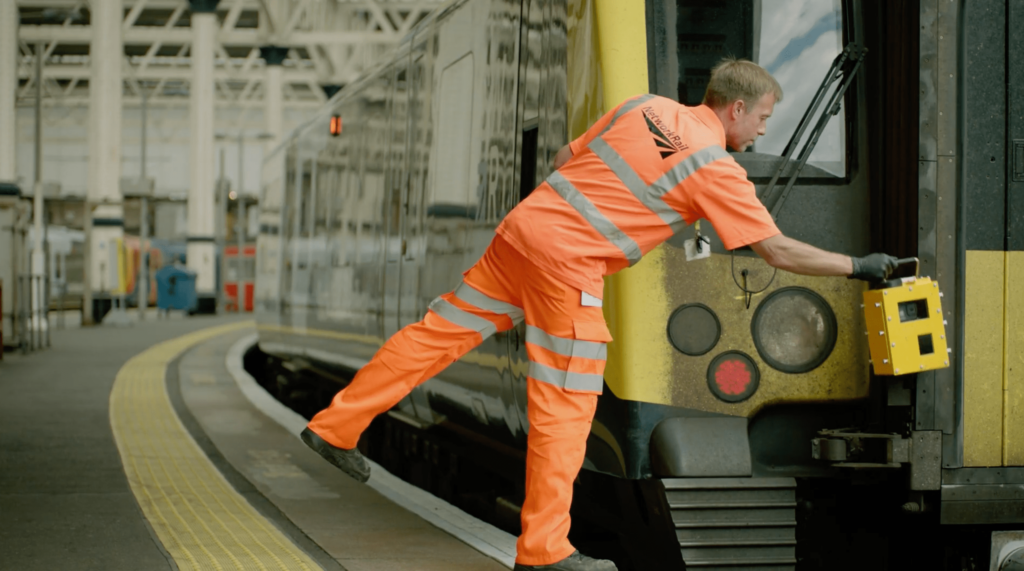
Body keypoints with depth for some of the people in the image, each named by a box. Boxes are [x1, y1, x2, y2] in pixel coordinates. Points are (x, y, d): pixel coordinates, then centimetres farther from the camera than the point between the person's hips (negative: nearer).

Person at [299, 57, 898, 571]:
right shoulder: (717, 169, -7)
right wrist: (860, 266, 3)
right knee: (566, 407, 0)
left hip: (521, 227, 7)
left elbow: (567, 156, 18)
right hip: (566, 264, -7)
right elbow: (780, 251, -6)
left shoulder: (644, 107, 10)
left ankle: (336, 426, 24)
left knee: (440, 332, 15)